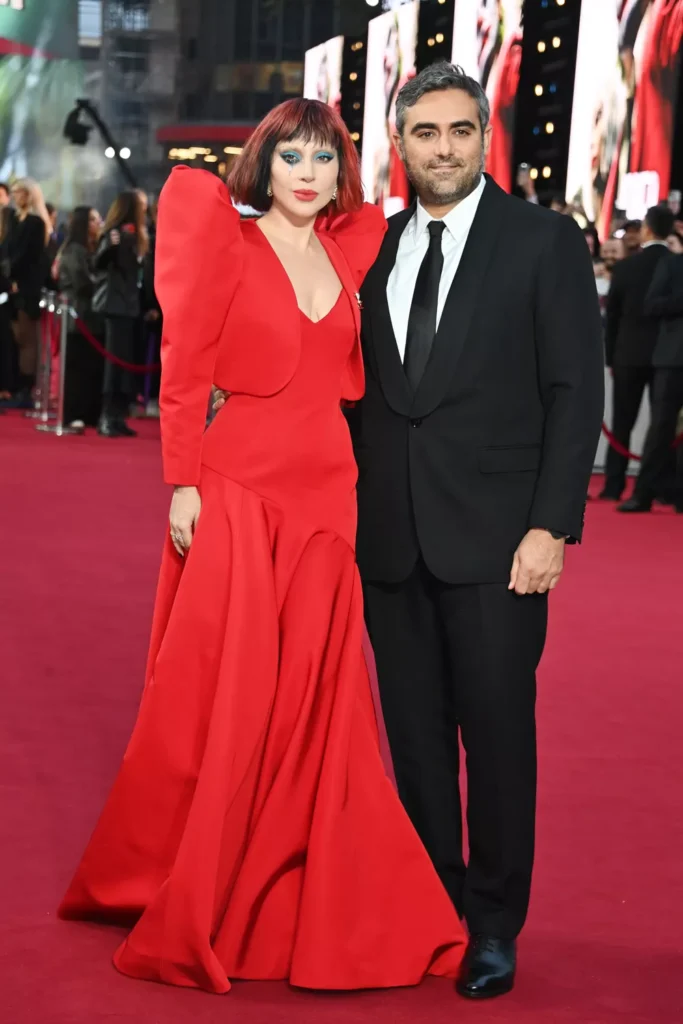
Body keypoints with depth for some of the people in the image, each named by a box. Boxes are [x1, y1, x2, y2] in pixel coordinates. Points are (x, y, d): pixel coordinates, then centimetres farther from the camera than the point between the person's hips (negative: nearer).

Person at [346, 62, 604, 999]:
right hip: (392, 537, 4)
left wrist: (552, 527, -12)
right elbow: (363, 393, 14)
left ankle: (495, 926, 16)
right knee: (415, 736, 10)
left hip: (495, 537, -4)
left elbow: (575, 391, -5)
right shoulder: (373, 248, 11)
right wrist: (352, 512, 6)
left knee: (496, 733, 2)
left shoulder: (545, 240, -1)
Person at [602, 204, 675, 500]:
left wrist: (611, 357, 10)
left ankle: (613, 486, 2)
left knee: (622, 423, 6)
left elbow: (612, 316, 1)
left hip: (629, 354, 0)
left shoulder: (625, 267, -3)